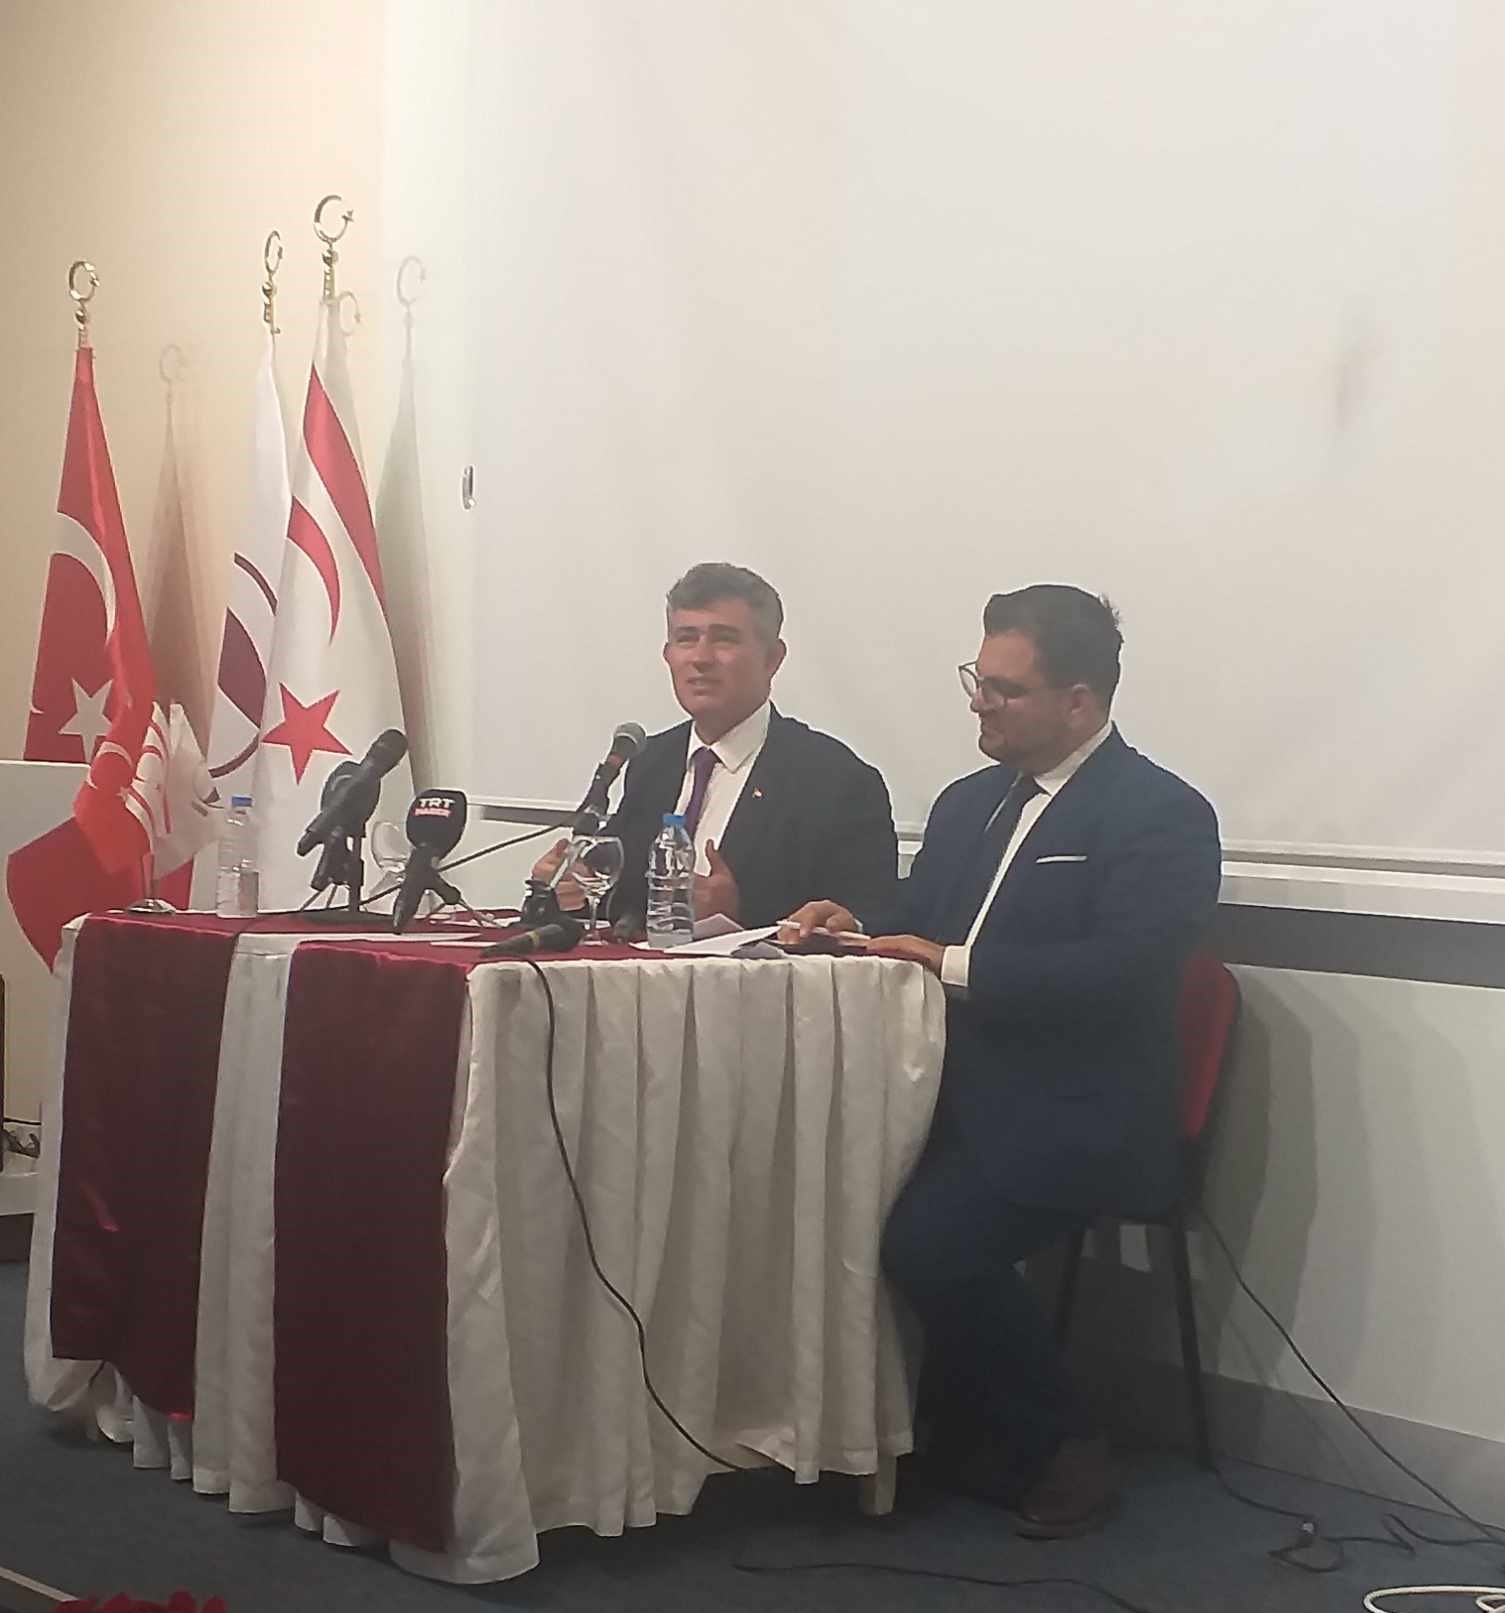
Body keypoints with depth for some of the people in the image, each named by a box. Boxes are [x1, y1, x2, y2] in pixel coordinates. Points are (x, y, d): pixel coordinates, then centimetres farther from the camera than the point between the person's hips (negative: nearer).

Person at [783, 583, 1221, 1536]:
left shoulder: (1162, 815, -7)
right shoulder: (970, 804, 18)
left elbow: (1118, 970, -20)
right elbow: (918, 925, 22)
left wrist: (954, 964, -18)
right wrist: (858, 927, -1)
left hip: (1076, 1117, -7)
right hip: (966, 1097, 8)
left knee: (930, 1238, -28)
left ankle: (1062, 1448, -3)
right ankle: (965, 1433, 2)